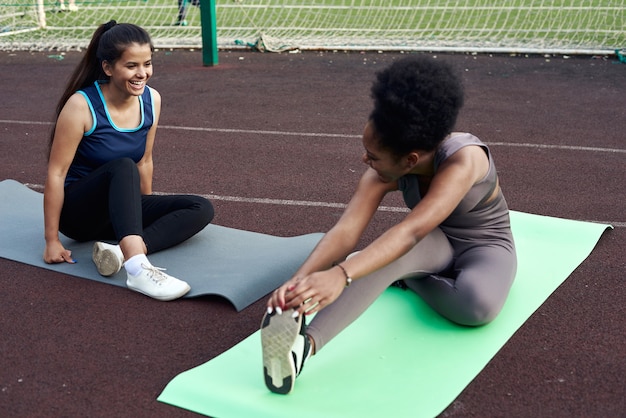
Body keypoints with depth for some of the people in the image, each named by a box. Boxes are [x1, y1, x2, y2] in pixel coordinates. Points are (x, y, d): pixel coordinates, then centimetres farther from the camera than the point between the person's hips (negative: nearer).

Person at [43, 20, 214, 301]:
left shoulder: (151, 100, -5)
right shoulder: (81, 106, -20)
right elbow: (56, 174, -18)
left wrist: (145, 213, 15)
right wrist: (52, 241, -18)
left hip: (118, 209, 6)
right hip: (77, 212, -6)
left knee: (201, 209, -12)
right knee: (122, 167, -36)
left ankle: (121, 251, -29)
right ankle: (138, 270, -51)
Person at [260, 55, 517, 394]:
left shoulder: (464, 159, -37)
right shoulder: (385, 170, -22)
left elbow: (411, 231, -51)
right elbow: (346, 230, -34)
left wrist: (341, 276, -65)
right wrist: (298, 280, -52)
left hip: (484, 245, -2)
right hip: (434, 242, 3)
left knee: (477, 304, -39)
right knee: (389, 252, -36)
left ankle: (406, 278, -11)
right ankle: (304, 341, -45)